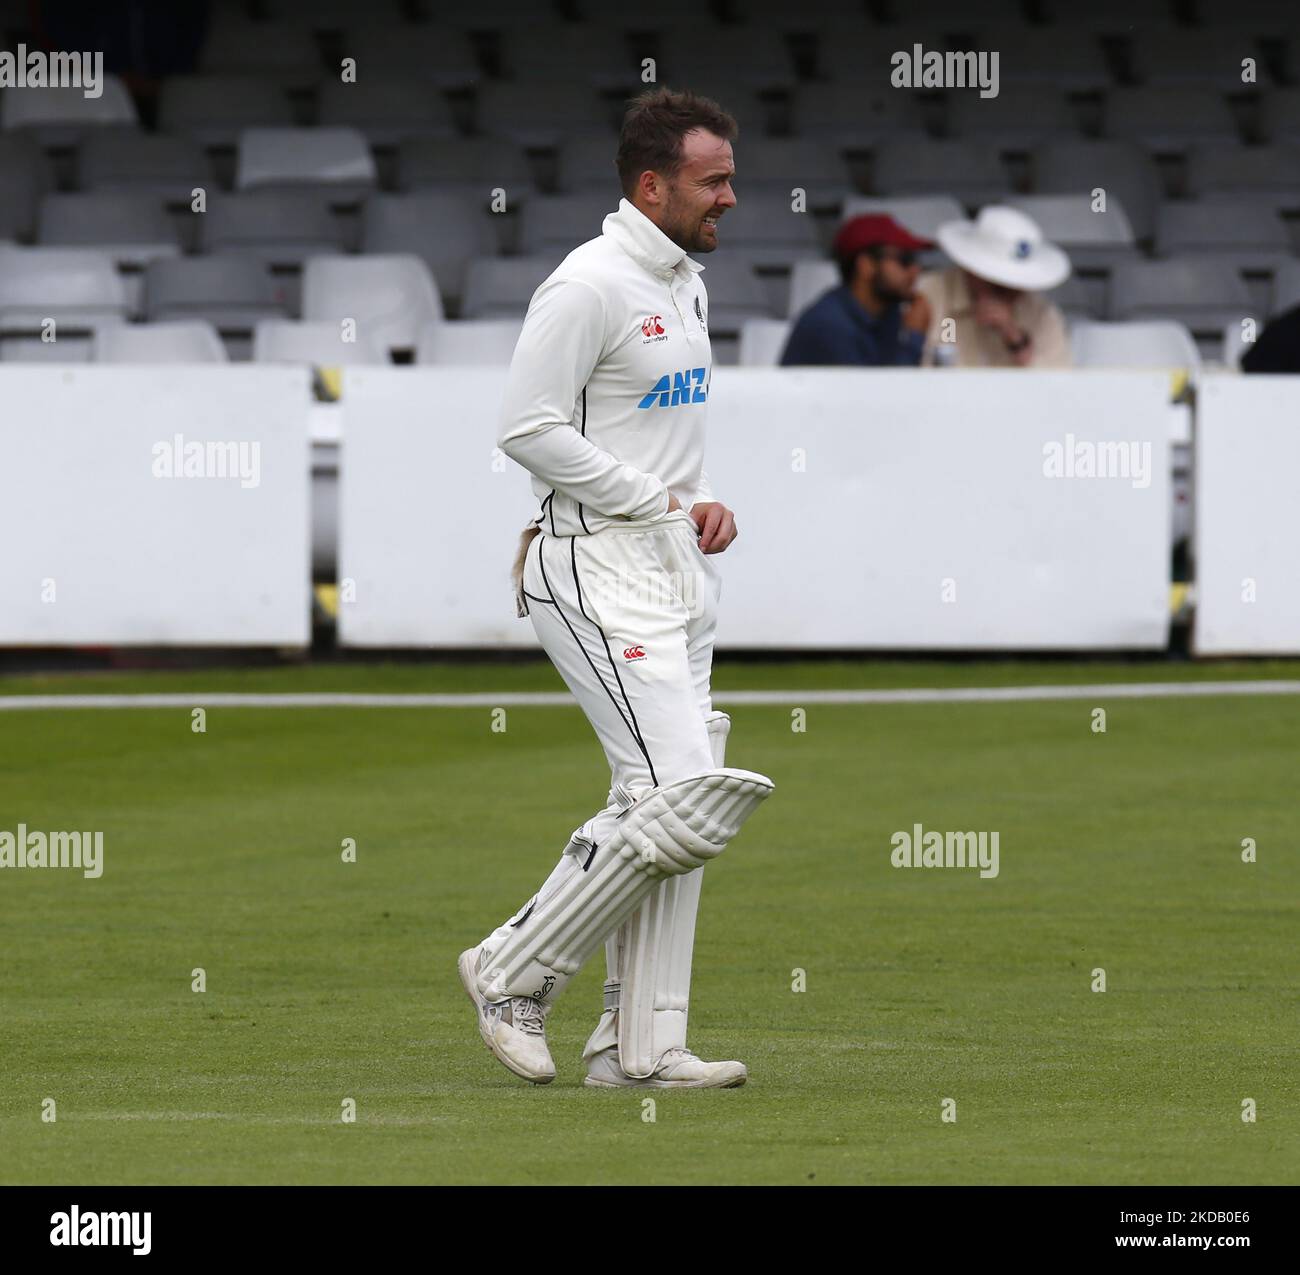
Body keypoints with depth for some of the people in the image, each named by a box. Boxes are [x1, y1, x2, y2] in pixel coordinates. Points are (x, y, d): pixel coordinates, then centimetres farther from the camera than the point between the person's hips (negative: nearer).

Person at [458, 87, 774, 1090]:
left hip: (679, 571, 10)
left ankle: (639, 1045, 11)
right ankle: (512, 974, -3)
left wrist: (708, 503, 7)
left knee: (673, 811, 7)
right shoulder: (590, 286, -14)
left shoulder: (686, 282, 15)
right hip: (600, 569, -10)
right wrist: (662, 501, -15)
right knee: (681, 803, -16)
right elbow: (528, 429, -19)